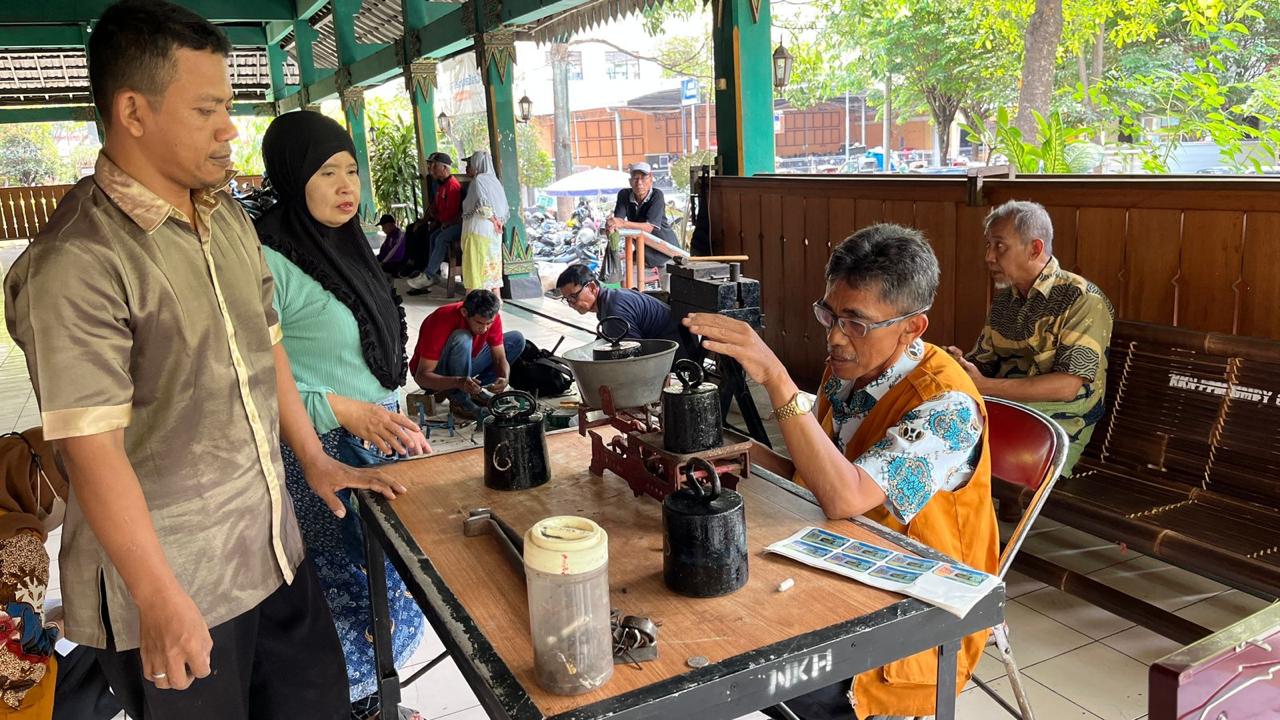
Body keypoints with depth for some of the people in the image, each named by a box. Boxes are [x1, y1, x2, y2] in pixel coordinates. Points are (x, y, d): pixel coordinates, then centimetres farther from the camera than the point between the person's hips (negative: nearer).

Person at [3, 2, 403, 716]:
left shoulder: (229, 217, 7)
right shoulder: (78, 262, -19)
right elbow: (92, 448, -21)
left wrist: (316, 460, 17)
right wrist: (159, 599, -20)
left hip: (273, 546, 7)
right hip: (169, 577, -7)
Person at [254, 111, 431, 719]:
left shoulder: (345, 243, 9)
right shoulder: (270, 262, -17)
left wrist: (396, 421, 17)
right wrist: (341, 410, -22)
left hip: (376, 438, 8)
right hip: (319, 455, -8)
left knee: (392, 588, 15)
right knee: (361, 600, 0)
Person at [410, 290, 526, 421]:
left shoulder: (491, 318, -17)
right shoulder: (442, 322, -33)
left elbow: (500, 359, -11)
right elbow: (421, 376, -34)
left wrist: (504, 378, -35)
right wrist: (458, 382, -50)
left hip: (463, 368, 6)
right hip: (435, 375, -6)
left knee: (516, 339, -6)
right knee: (462, 339, -36)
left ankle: (475, 390, -4)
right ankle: (460, 403, -21)